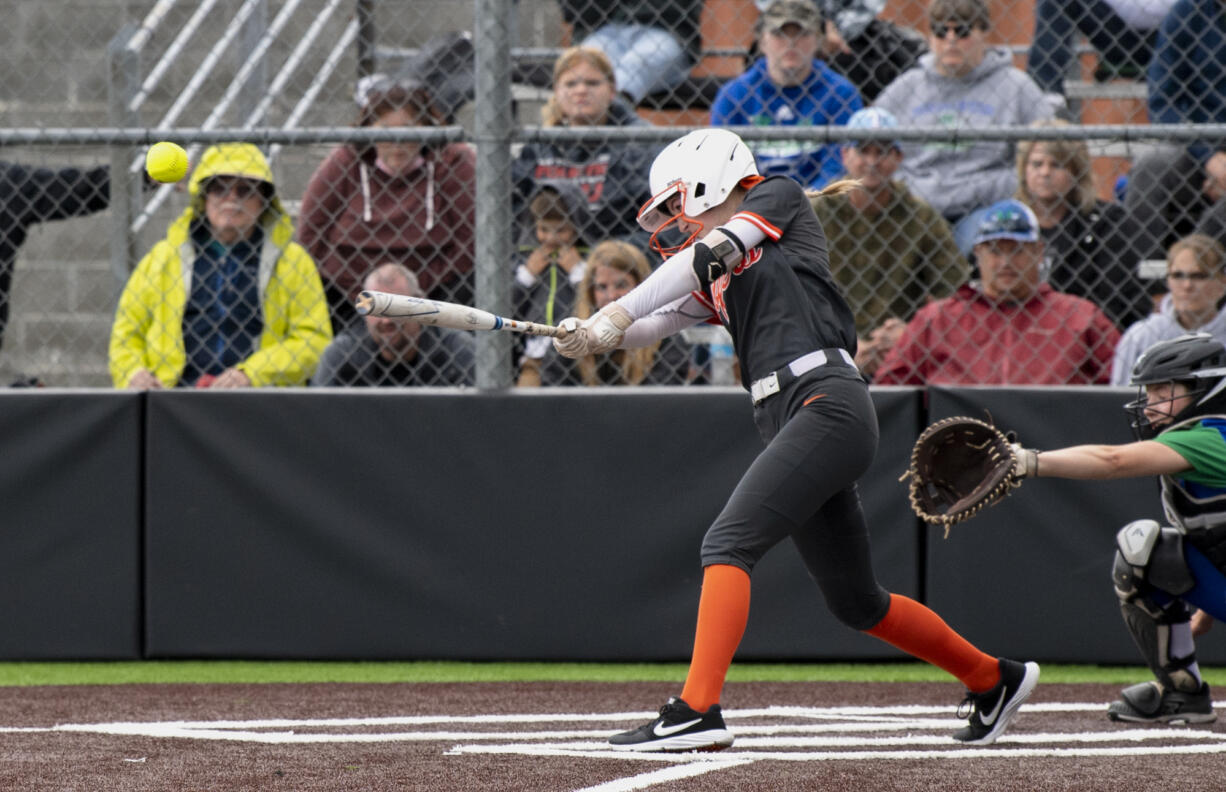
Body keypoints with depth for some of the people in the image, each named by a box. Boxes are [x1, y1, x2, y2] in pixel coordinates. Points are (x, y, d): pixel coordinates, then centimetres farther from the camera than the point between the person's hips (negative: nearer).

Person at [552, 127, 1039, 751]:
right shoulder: (715, 280, 27)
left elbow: (709, 255, -6)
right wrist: (591, 336, -6)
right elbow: (657, 319, 15)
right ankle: (995, 680, 30)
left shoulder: (779, 198, 7)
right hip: (788, 422, 9)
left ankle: (697, 710, -30)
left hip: (827, 403, -9)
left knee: (727, 544, -21)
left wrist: (616, 313, -11)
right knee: (855, 603, 14)